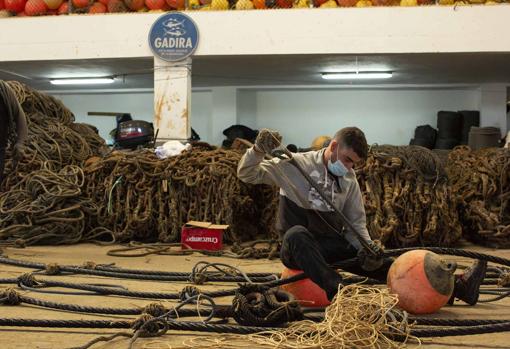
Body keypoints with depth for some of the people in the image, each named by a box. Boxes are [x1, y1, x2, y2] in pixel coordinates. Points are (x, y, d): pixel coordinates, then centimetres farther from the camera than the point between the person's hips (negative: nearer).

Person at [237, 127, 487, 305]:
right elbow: (247, 175, -12)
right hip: (295, 248, -4)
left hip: (331, 247, 5)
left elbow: (356, 221, 9)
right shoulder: (294, 165, -9)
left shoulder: (349, 180, 8)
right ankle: (337, 292, -55)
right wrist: (258, 150, -31)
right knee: (297, 233, -40)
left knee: (376, 261, -13)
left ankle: (455, 286, -18)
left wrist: (366, 245, -11)